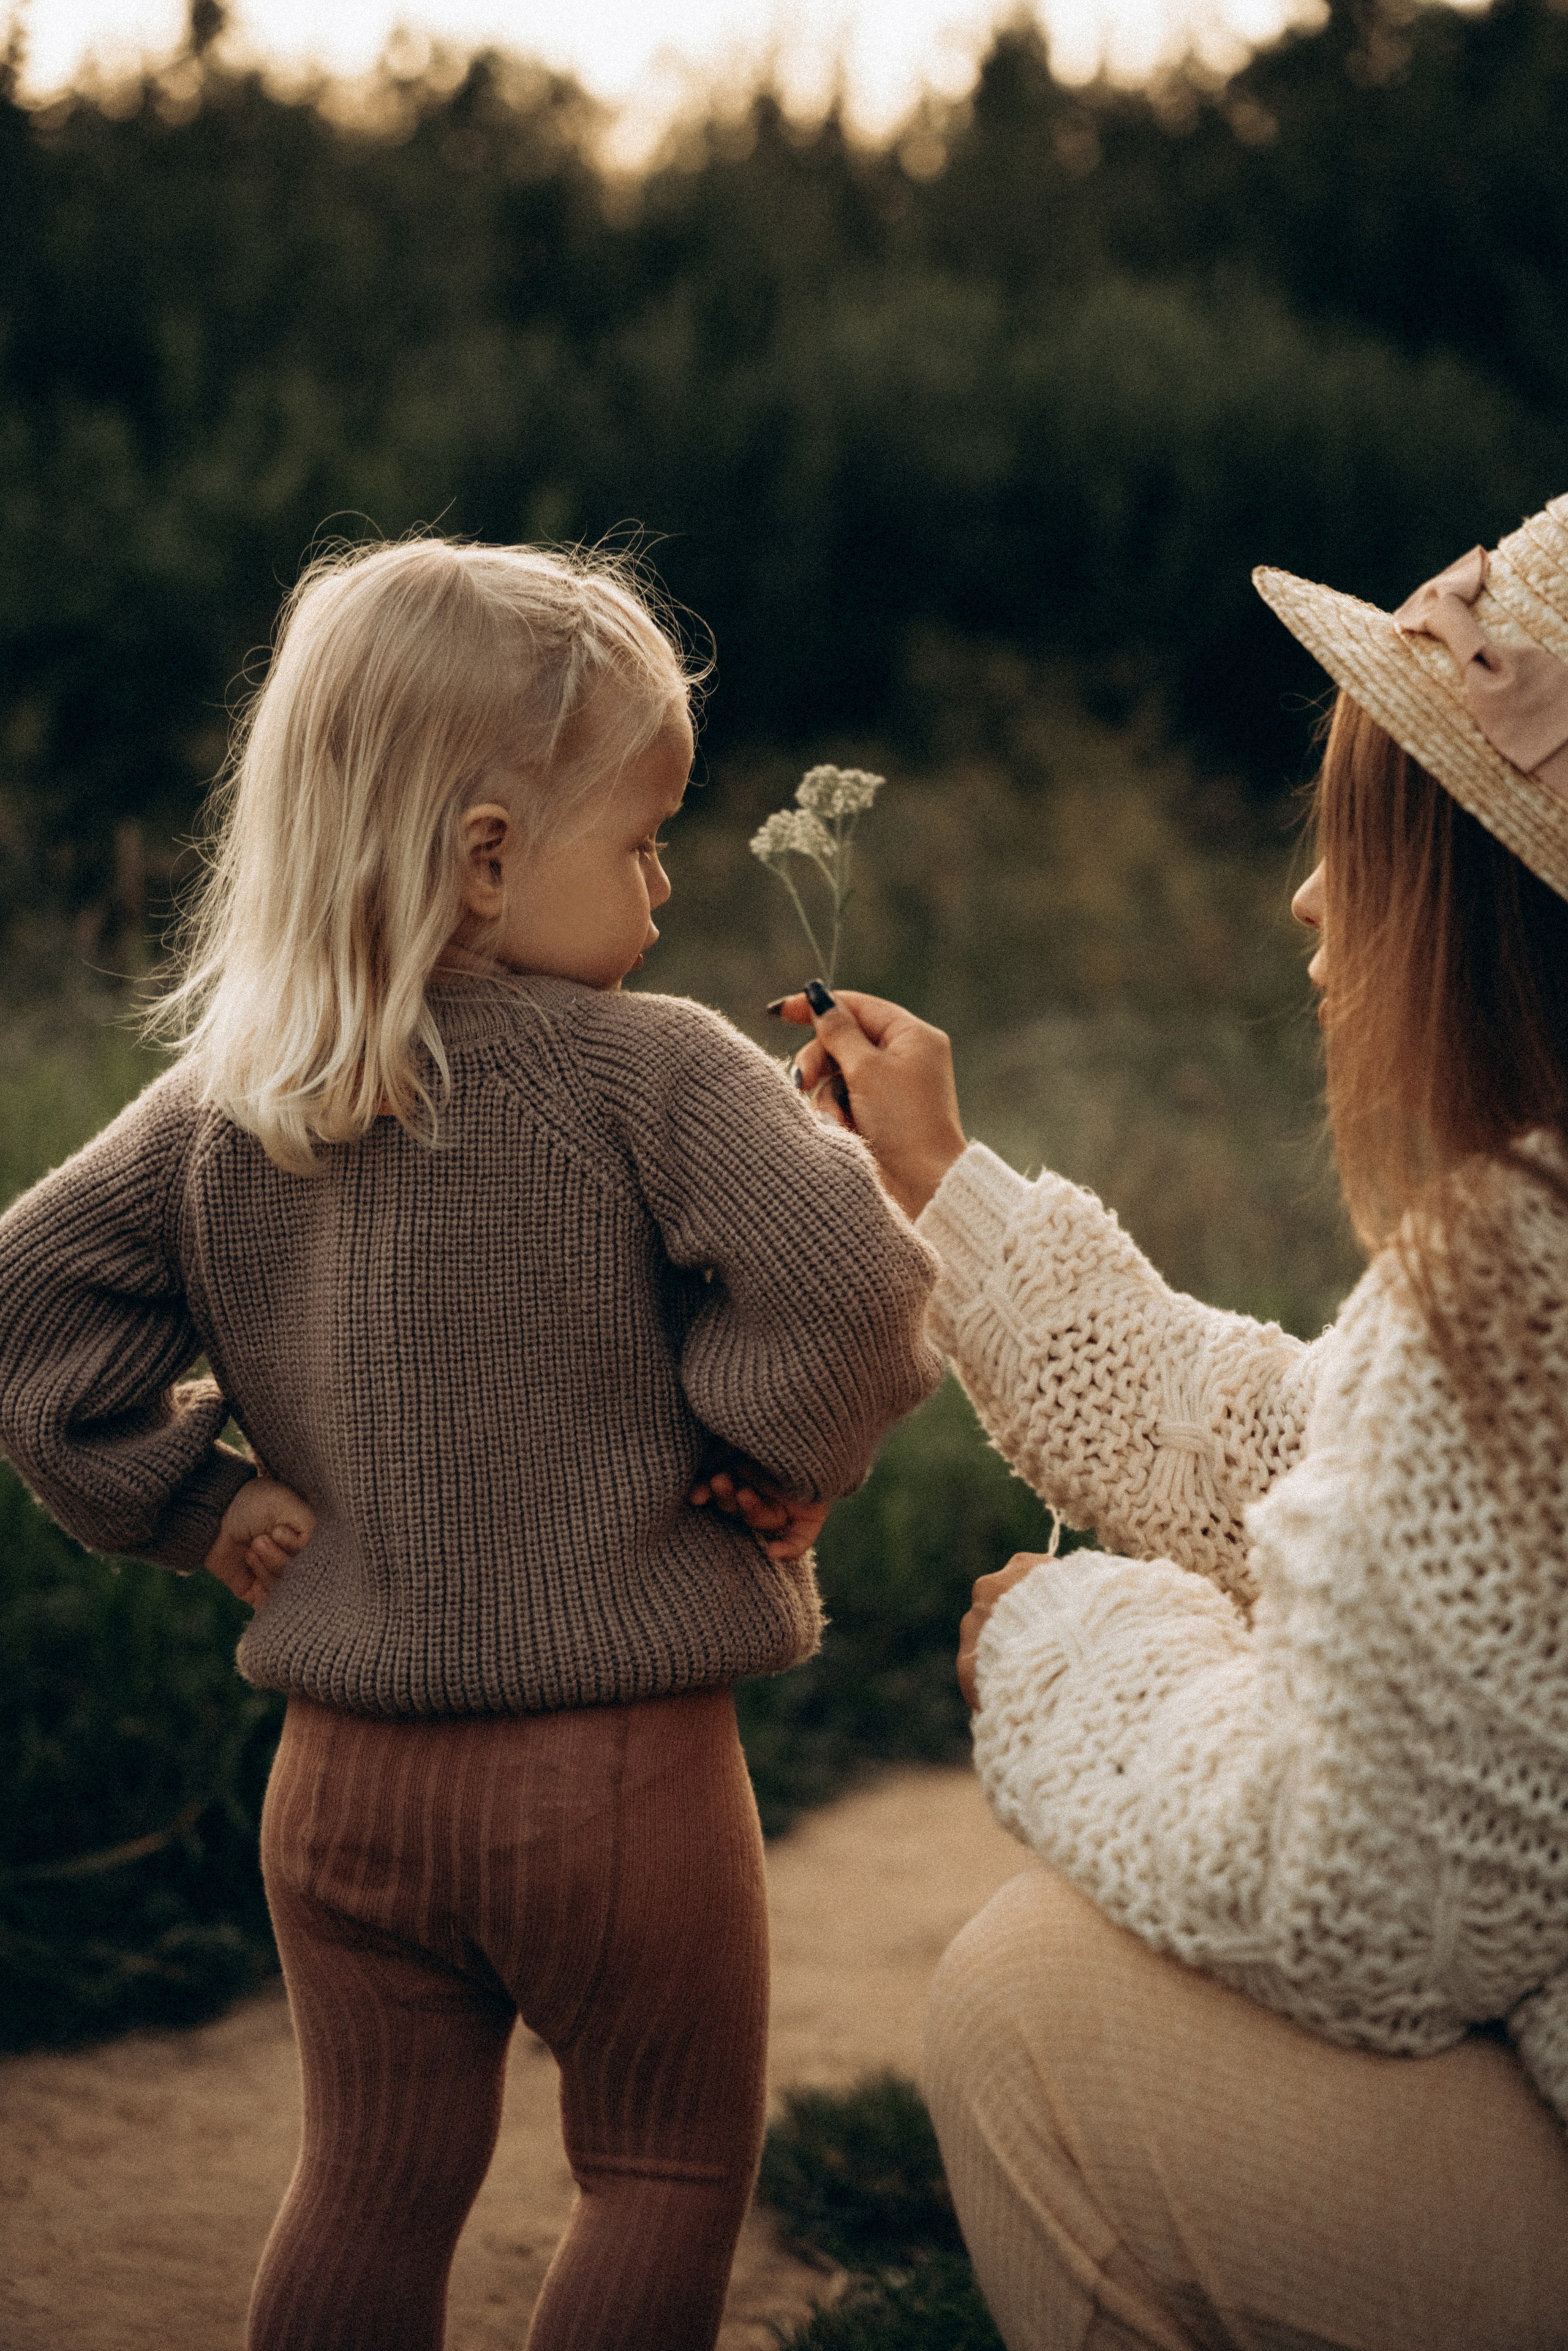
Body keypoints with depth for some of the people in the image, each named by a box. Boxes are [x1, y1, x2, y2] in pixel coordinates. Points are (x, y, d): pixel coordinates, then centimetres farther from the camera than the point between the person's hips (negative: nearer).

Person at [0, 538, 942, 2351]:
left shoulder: (222, 1101, 1)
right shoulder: (648, 1076, -16)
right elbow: (841, 1280, -28)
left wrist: (191, 1498, 6)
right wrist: (778, 1458, -10)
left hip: (346, 1772, 5)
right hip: (620, 1777, -5)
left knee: (371, 2186, 19)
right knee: (668, 2173, 15)